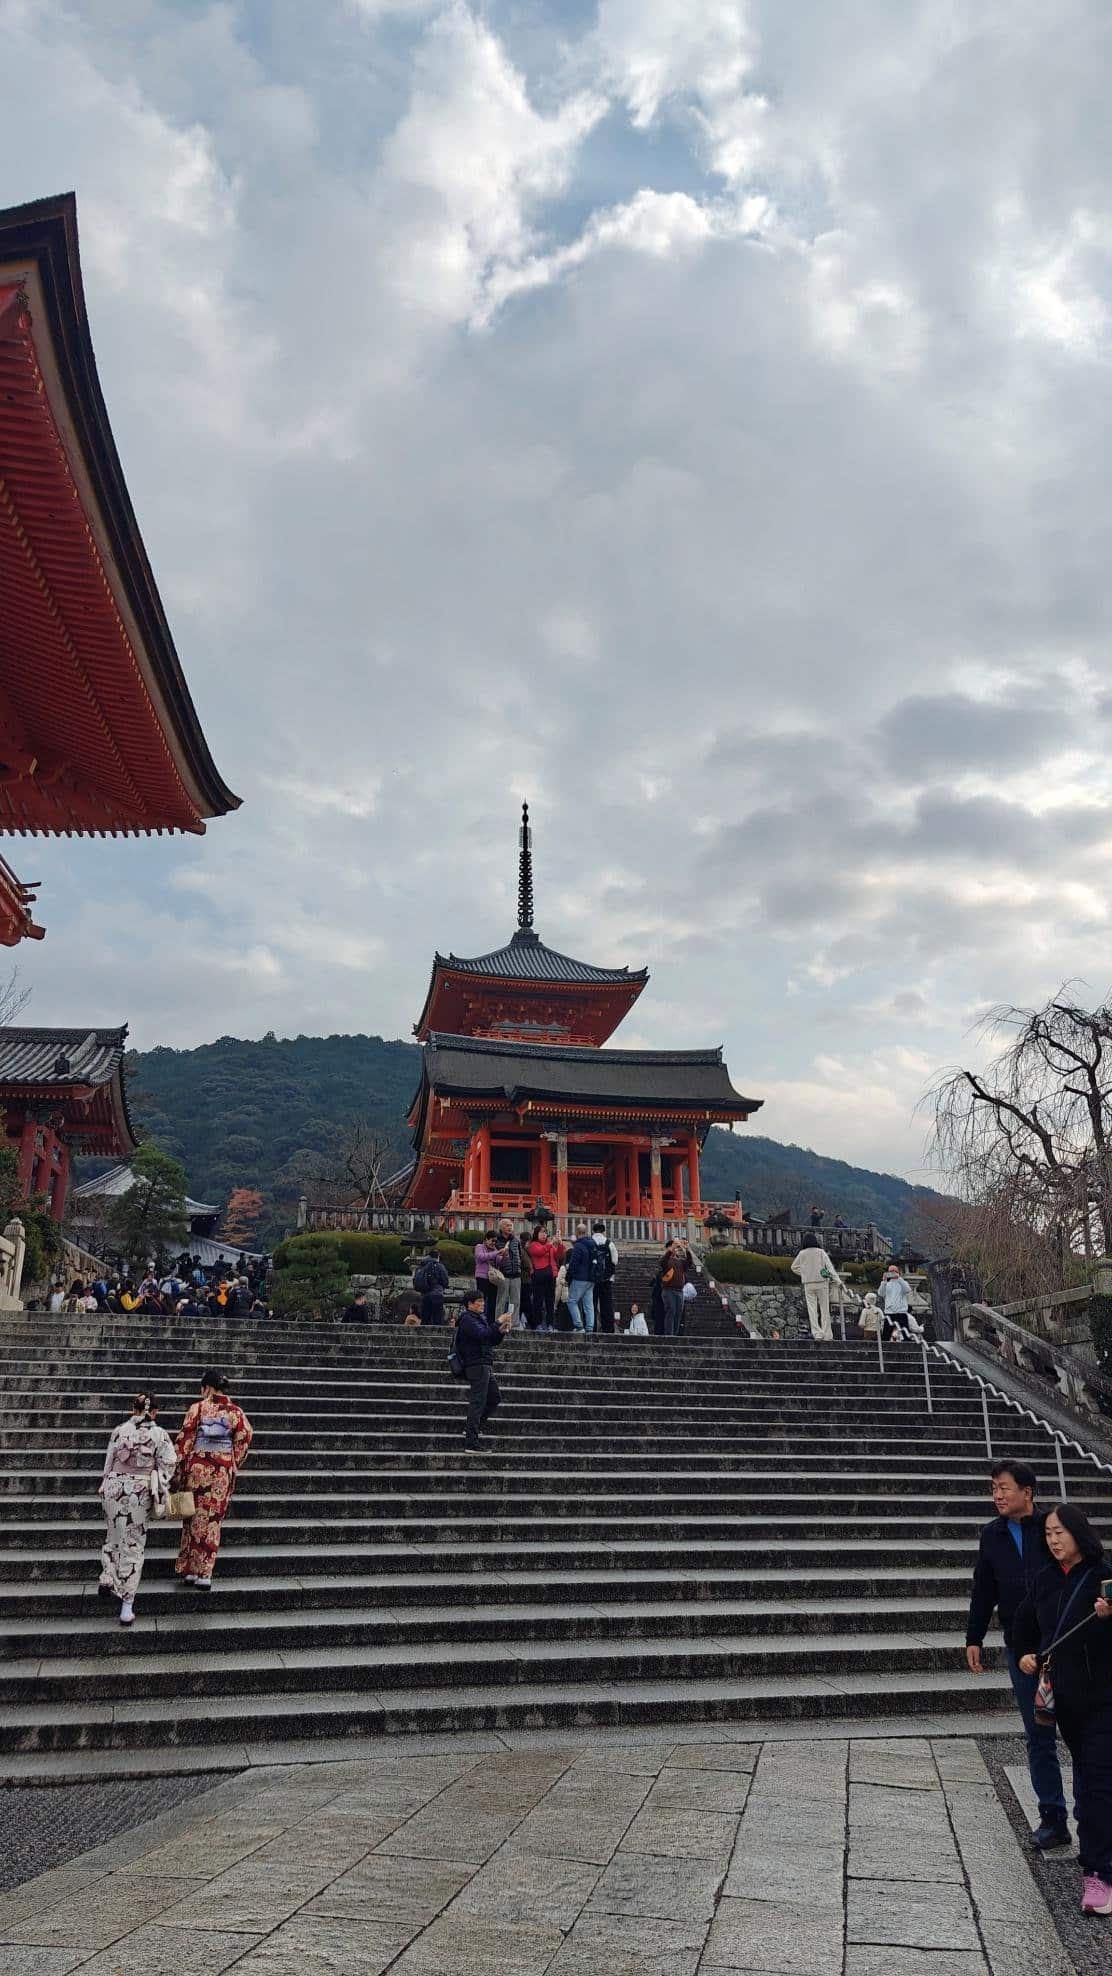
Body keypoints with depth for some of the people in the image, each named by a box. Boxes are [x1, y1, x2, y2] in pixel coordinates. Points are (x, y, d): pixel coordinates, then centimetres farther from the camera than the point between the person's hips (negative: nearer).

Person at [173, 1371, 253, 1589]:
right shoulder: (236, 1412, 2)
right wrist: (234, 1466, 11)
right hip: (224, 1470, 1)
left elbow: (185, 1439, -5)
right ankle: (204, 1573, 5)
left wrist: (179, 1469, 1)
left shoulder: (198, 1408, -4)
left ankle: (187, 1571, 17)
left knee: (194, 1518, 12)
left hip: (197, 1468, -1)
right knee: (213, 1520, 8)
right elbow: (243, 1441, 1)